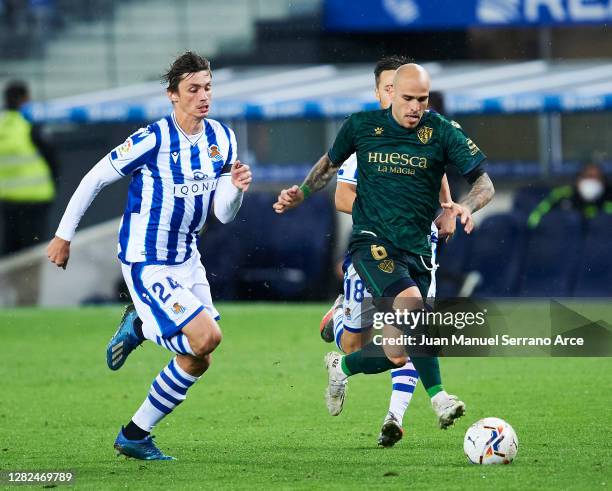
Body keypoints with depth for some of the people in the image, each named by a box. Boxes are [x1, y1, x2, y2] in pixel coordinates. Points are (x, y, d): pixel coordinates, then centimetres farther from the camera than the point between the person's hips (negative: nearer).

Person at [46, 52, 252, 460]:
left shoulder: (221, 139, 1)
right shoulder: (153, 140, -19)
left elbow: (223, 215, 5)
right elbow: (94, 179, -9)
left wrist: (236, 188, -17)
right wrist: (64, 235, -4)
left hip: (186, 258, 7)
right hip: (147, 264, -7)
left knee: (198, 362, 5)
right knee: (207, 336, -20)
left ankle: (138, 328, 27)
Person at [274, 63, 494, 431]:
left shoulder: (442, 132, -1)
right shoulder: (361, 126, 2)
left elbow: (485, 184, -2)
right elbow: (331, 162, 22)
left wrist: (466, 206, -23)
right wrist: (300, 194, 8)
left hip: (416, 249, 2)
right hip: (372, 243, -2)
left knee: (397, 354, 1)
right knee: (411, 303, -32)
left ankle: (342, 366, 34)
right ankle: (438, 397, -28)